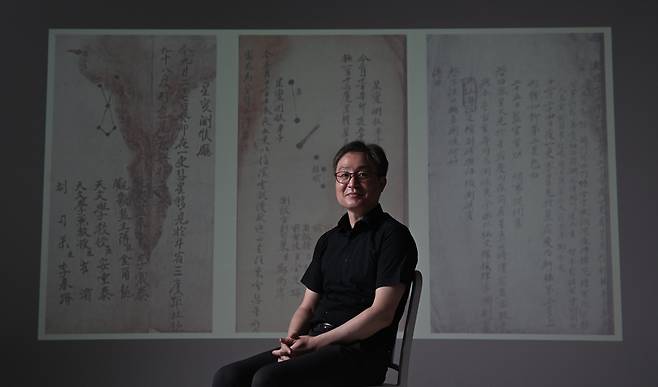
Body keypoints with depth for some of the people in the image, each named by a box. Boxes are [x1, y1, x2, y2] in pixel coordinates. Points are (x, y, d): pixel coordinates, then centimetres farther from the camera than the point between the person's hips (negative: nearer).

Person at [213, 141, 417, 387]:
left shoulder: (393, 235, -2)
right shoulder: (328, 240, 20)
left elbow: (382, 313, -11)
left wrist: (315, 342, -13)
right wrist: (292, 339, -4)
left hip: (360, 353, -7)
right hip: (315, 346, 7)